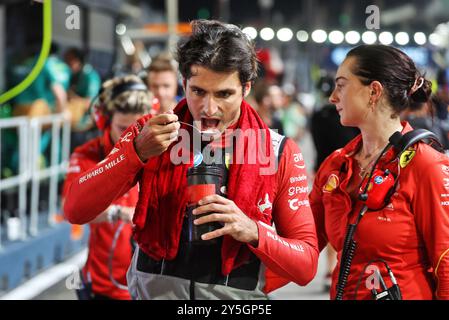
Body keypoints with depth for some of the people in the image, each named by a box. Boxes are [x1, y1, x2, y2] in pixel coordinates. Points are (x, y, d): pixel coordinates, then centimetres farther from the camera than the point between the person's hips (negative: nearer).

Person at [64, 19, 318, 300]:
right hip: (152, 289, 1)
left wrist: (253, 231, -26)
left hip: (236, 295, -1)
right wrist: (137, 151, -23)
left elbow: (306, 266, -8)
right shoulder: (152, 133, -5)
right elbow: (76, 211, -12)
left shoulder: (280, 154, -9)